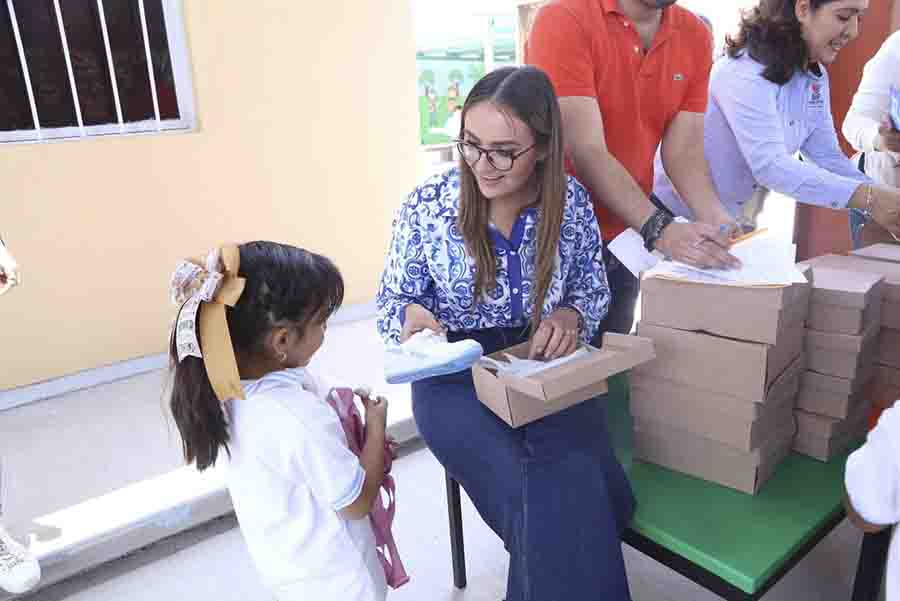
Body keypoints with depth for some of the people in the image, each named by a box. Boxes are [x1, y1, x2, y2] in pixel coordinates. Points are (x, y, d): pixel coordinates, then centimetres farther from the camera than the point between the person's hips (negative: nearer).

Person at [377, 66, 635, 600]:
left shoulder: (571, 200, -2)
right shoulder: (426, 206, -7)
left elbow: (595, 289, 10)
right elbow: (393, 298, 3)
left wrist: (572, 315, -13)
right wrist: (410, 316, -21)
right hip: (457, 376, -2)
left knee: (576, 478, -24)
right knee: (542, 493, -25)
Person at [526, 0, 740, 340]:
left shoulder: (695, 36, 0)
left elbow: (683, 148, -1)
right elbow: (586, 150, -24)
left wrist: (714, 218, -19)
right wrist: (658, 229, -32)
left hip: (625, 236, 5)